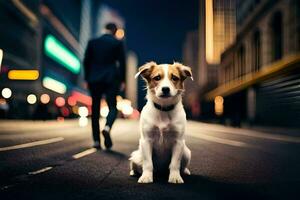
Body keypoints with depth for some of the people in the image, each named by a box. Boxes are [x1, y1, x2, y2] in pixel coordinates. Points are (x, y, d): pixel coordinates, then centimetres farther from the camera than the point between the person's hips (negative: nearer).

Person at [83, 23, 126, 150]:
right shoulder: (118, 43, -1)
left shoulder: (92, 42, 4)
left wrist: (87, 79, 11)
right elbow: (122, 62, -2)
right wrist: (122, 80, 4)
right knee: (112, 107, 4)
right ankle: (107, 128, -28)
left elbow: (86, 61, 5)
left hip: (94, 80, 2)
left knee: (95, 109, 9)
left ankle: (96, 141, 9)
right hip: (111, 79, -2)